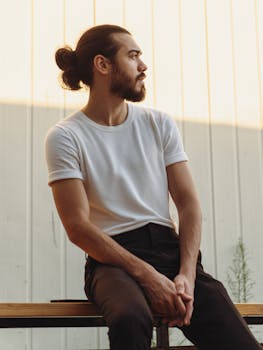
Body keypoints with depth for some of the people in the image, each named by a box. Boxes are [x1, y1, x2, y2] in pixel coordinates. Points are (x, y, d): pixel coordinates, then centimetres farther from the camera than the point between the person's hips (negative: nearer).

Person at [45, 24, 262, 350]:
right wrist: (148, 276, -17)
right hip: (112, 256, -3)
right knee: (131, 318, -39)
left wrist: (187, 274, -11)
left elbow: (188, 202, 5)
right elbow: (78, 226, -8)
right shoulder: (65, 136, -2)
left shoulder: (160, 124, 11)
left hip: (168, 247, 4)